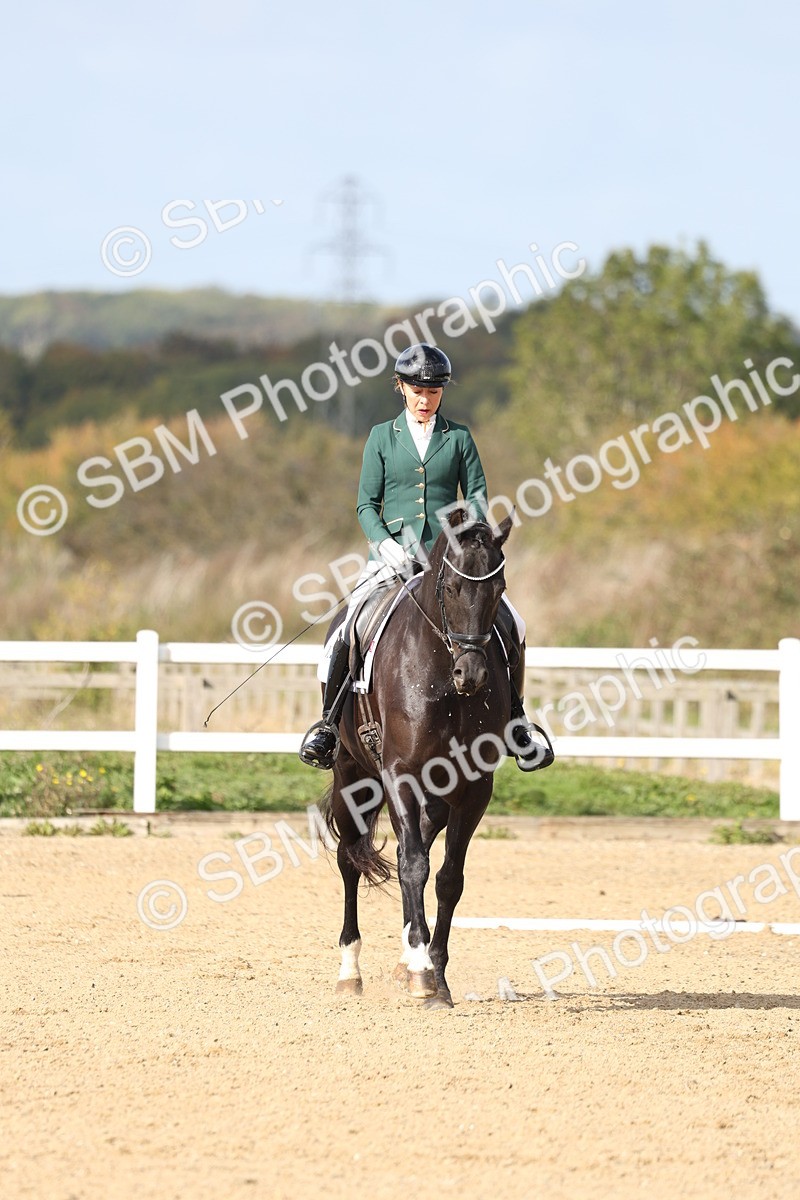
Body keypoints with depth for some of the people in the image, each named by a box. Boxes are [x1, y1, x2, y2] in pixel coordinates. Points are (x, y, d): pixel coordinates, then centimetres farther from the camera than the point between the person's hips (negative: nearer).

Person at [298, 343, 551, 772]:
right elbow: (367, 504, 6)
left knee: (512, 626, -13)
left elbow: (477, 497, 6)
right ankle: (328, 722, -10)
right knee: (345, 629, -23)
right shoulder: (382, 438, 8)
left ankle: (514, 720, 4)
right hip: (394, 555, -1)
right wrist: (386, 544, -12)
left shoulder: (459, 439, 9)